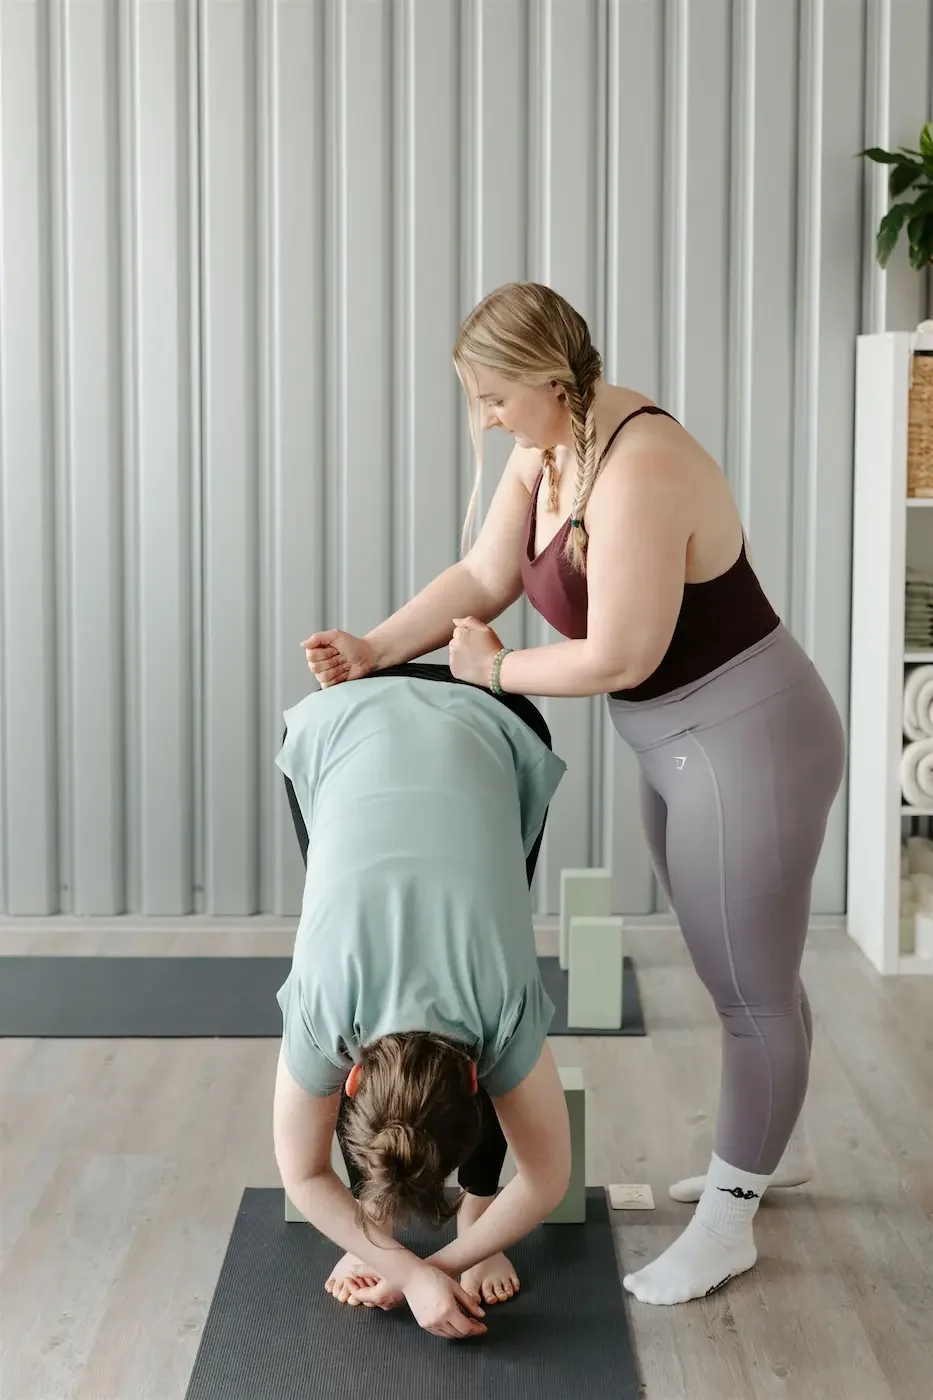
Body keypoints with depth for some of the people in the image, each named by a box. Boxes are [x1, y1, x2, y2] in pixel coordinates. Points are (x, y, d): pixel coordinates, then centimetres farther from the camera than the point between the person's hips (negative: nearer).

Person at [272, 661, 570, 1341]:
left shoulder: (503, 1006, -29)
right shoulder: (322, 1005, -28)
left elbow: (546, 1177, -13)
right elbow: (302, 1175, -11)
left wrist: (439, 1264, -13)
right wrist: (410, 1269, -17)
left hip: (492, 728, 0)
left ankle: (474, 1214, 7)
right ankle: (376, 1220, 8)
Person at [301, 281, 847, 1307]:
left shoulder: (637, 472, -28)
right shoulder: (544, 446, 1)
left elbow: (618, 656, -27)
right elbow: (482, 578, 4)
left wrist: (495, 670, -11)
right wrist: (374, 650, -9)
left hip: (751, 747, -10)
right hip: (680, 747, 10)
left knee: (753, 990, 4)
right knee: (741, 974, 23)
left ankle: (728, 1222, 17)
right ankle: (746, 1163, 41)